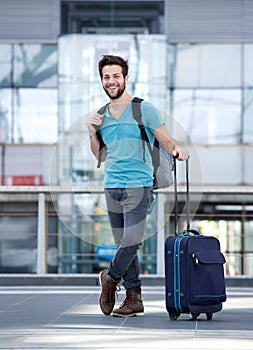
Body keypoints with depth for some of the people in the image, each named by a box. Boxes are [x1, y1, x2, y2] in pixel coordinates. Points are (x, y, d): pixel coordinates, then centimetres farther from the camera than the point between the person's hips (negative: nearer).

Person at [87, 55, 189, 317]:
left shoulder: (144, 109, 0)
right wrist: (92, 133, 6)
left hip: (138, 185, -5)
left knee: (131, 242, -13)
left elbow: (167, 141, -2)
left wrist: (178, 150, -23)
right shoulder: (101, 115, 14)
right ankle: (134, 298, 10)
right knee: (123, 244, 4)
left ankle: (111, 278, 13)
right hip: (112, 187, 5)